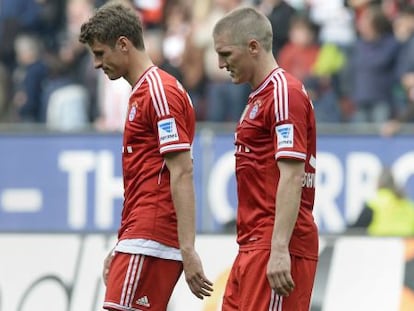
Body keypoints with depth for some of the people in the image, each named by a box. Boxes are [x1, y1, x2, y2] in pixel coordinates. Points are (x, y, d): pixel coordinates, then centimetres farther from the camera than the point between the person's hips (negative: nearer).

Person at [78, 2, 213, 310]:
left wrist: (188, 250, -24)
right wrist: (120, 250, 24)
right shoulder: (143, 92, 21)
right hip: (140, 241, 10)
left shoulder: (159, 92, -10)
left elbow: (181, 174, -18)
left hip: (149, 241, -10)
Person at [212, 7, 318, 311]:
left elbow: (292, 177, -20)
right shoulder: (260, 96, 20)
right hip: (254, 246, 10)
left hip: (275, 249, -10)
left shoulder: (284, 93, -11)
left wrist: (279, 249, -26)